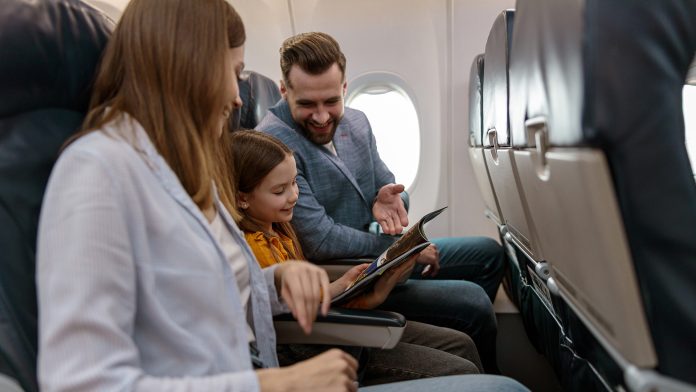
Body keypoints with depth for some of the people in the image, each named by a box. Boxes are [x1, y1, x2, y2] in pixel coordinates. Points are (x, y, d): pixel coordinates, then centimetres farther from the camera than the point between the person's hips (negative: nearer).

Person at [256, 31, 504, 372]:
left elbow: (386, 186, 9)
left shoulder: (355, 122, 2)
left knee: (489, 253, 15)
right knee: (473, 304, -16)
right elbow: (320, 241, -26)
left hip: (377, 253, 9)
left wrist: (388, 200, -17)